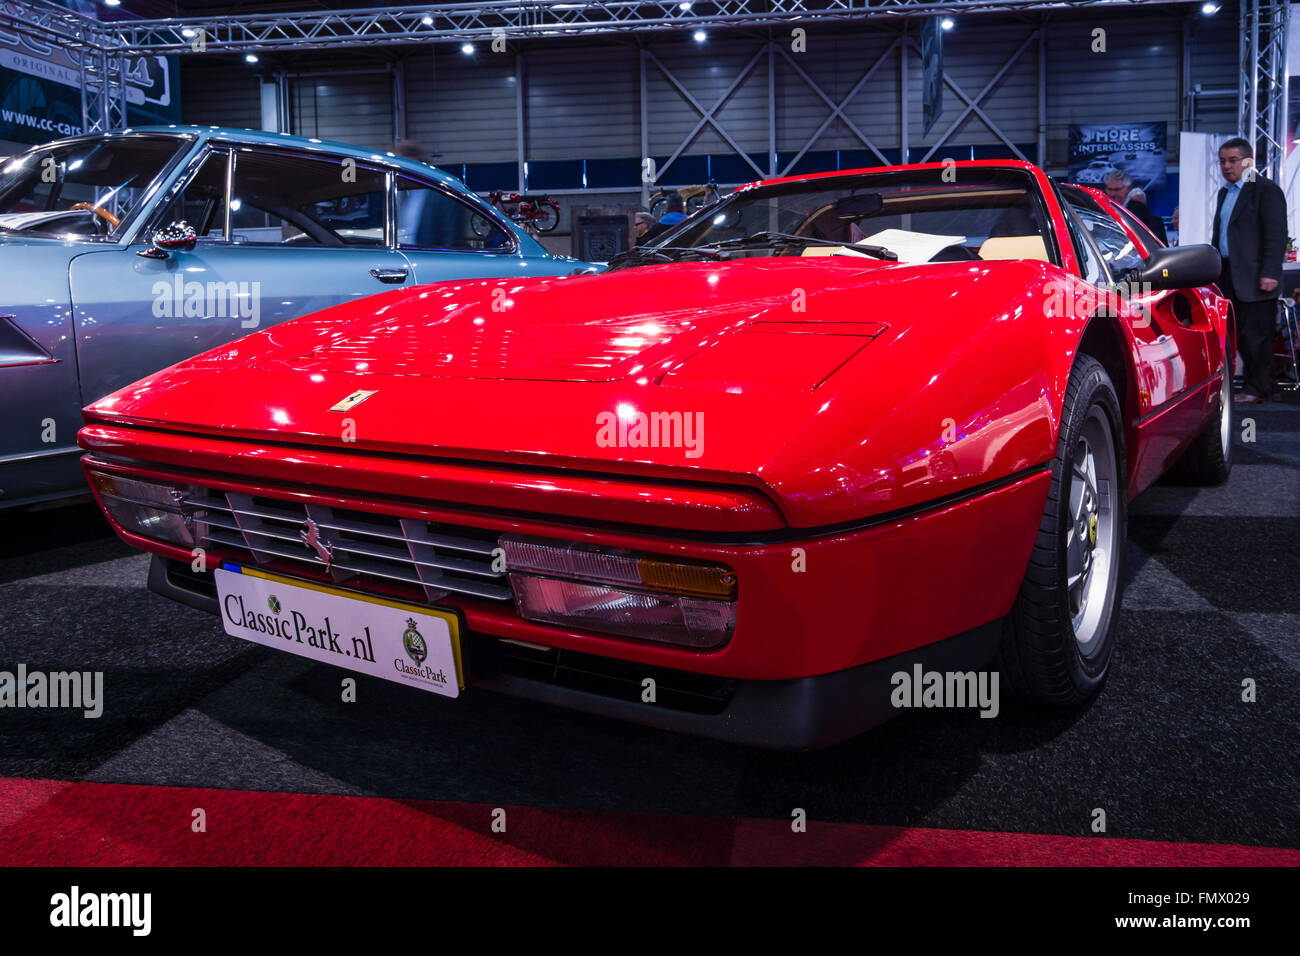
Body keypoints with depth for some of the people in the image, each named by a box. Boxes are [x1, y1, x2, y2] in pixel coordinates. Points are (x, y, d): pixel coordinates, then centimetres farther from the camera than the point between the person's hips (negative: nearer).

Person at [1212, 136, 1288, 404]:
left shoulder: (1266, 190, -7)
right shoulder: (1225, 193, 18)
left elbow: (1276, 235, -13)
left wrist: (1270, 273, -19)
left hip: (1254, 279, -8)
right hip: (1230, 278, 8)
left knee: (1255, 335, -3)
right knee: (1240, 335, 10)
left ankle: (1259, 389, 5)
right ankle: (1254, 383, 19)